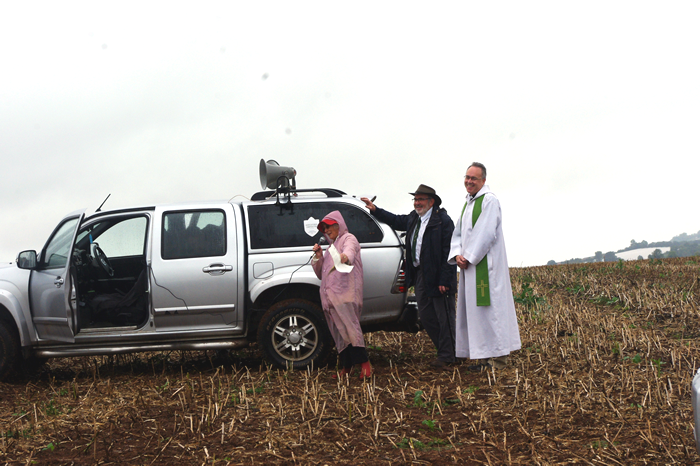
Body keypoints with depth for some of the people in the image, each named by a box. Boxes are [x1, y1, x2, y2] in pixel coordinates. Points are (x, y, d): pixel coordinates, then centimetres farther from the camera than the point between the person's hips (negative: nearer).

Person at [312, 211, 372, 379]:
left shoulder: (348, 239, 5)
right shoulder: (331, 247, 29)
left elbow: (349, 250, -22)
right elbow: (321, 274, 28)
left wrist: (345, 257, -46)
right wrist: (318, 257, 10)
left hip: (345, 293, -8)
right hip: (330, 296, 8)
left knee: (349, 327, -19)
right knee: (338, 330, 4)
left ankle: (364, 363, -19)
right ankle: (346, 367, 6)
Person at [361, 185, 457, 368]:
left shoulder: (443, 221, -14)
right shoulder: (413, 218, 10)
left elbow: (448, 252, -17)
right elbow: (396, 221, 31)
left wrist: (444, 280, -20)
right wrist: (375, 210, 23)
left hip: (438, 277, -9)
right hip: (420, 275, 9)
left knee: (444, 317, 2)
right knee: (426, 316, 13)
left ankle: (446, 356, 12)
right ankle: (443, 350, 25)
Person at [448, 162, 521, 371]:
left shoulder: (489, 200, -10)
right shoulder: (468, 203, 18)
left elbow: (486, 234, -18)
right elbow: (458, 233, 16)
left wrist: (469, 257, -15)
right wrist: (457, 254, -2)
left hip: (486, 265, -9)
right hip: (469, 265, 9)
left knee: (489, 307, -9)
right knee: (473, 309, 8)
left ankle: (498, 357, -5)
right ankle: (484, 356, 13)